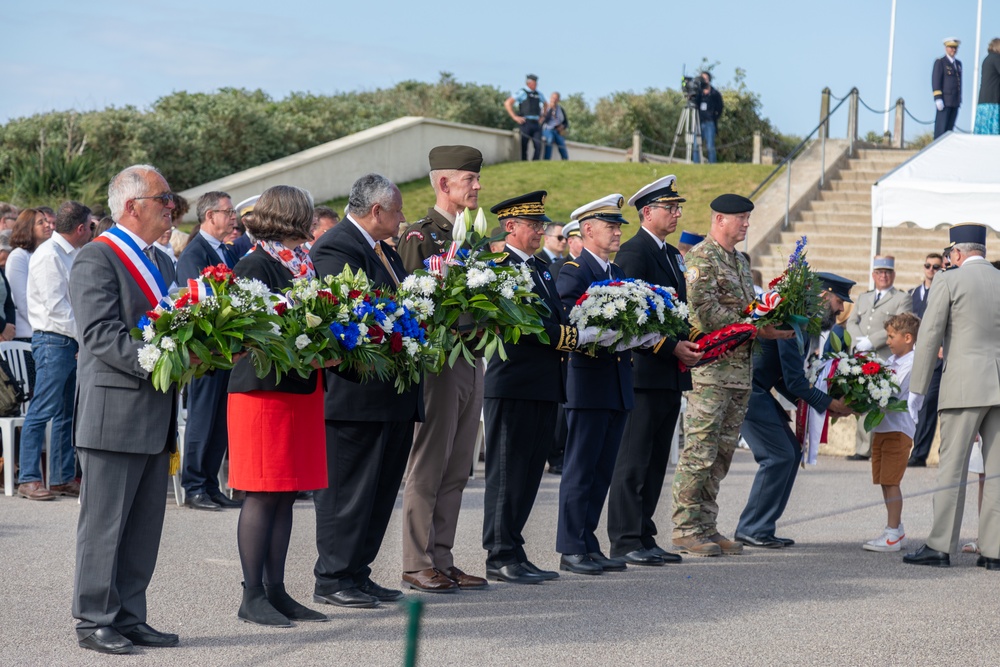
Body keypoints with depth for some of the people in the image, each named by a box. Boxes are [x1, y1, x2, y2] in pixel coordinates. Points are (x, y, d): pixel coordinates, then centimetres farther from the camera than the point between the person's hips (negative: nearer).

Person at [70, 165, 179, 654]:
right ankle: (94, 621, 6)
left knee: (144, 527, 12)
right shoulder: (96, 259, -9)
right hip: (113, 415, -8)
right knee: (104, 524, -1)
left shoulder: (162, 262, 19)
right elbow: (101, 335, -18)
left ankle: (128, 618, 19)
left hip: (156, 416, 9)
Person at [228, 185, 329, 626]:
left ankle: (276, 590, 16)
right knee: (262, 495, -4)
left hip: (302, 391, 8)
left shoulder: (302, 264, 14)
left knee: (285, 495, 10)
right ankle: (253, 596, 2)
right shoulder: (256, 266, -11)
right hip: (264, 390, -8)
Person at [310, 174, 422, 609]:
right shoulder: (336, 248, -13)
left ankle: (357, 574, 22)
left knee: (381, 487, 14)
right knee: (348, 488, -2)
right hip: (355, 393, -10)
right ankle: (332, 580, 6)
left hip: (392, 394, 10)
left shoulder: (383, 250, 18)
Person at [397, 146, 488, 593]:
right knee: (428, 466, -3)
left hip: (471, 362, 8)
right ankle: (417, 565, 3)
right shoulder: (419, 235, -7)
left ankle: (442, 559, 15)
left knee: (456, 469, 9)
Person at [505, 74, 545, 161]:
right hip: (526, 122, -5)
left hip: (536, 124, 5)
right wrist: (514, 117, -12)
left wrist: (543, 116, 22)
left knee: (538, 146, -5)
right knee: (523, 147, -4)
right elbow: (507, 103, -7)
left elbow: (545, 104, 37)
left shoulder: (538, 94, 17)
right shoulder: (522, 93, -1)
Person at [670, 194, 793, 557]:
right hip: (710, 368, -9)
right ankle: (686, 530, -3)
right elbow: (705, 311, -19)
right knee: (699, 451, -7)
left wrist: (772, 325, 4)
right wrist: (755, 329, -19)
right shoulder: (701, 257, -9)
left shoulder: (740, 261, 19)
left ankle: (706, 527, 16)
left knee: (722, 453, 10)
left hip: (740, 369, 9)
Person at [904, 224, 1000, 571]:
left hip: (964, 386, -4)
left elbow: (929, 337, -7)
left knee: (952, 466, -1)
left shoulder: (948, 281, -3)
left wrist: (917, 389, -1)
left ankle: (940, 546, 0)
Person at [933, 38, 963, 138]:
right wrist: (938, 99, -21)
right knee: (941, 127, -10)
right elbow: (935, 81, -12)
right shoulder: (940, 62, -4)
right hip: (944, 101, -7)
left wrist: (959, 99, 16)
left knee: (949, 128, 4)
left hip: (955, 102, 7)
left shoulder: (958, 63, 17)